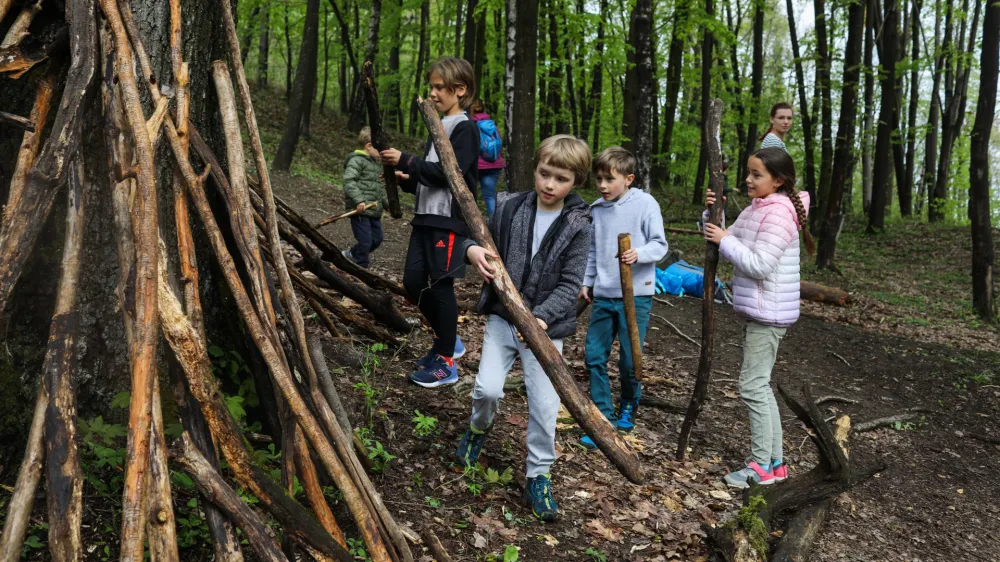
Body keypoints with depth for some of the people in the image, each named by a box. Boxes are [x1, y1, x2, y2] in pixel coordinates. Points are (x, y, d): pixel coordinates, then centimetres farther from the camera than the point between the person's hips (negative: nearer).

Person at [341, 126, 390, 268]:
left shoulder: (376, 164, 21)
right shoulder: (357, 160, -9)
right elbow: (349, 181, -21)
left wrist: (387, 203, 19)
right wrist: (359, 200, -29)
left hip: (374, 211, 9)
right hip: (360, 210, -9)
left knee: (376, 239, 14)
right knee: (365, 242, -8)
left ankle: (350, 254, 32)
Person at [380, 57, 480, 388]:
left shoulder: (465, 129, -9)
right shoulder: (439, 127, 17)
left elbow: (449, 173, -20)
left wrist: (406, 161, -19)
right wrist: (407, 180, 4)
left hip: (450, 220, -8)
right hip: (426, 215, 9)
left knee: (440, 285, -4)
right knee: (413, 281, 8)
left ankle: (447, 363, 9)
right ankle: (448, 340, 27)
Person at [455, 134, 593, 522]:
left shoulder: (577, 226, -8)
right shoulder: (510, 207, -2)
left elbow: (570, 284, -11)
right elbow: (485, 240, 11)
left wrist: (541, 316, -26)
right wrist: (472, 249, -14)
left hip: (545, 325, -1)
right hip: (502, 316, 1)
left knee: (544, 406, 0)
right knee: (488, 389, -9)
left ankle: (538, 476, 21)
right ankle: (479, 429, 27)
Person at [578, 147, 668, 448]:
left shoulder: (645, 204, -7)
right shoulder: (597, 209, 7)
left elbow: (660, 244, -6)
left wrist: (639, 254, -24)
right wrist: (587, 281, 16)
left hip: (636, 294, -4)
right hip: (603, 294, 4)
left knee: (630, 359, 3)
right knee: (595, 356, 0)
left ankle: (629, 406, 30)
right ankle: (603, 416, 10)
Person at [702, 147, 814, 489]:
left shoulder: (778, 214, -17)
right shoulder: (755, 209, 13)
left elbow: (760, 265, -24)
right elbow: (723, 242, 15)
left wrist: (726, 241, -18)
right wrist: (712, 214, -1)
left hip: (768, 315, -10)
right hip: (757, 312, 10)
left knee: (753, 386, -6)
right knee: (760, 385, 14)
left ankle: (762, 466, 2)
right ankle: (775, 462, 23)